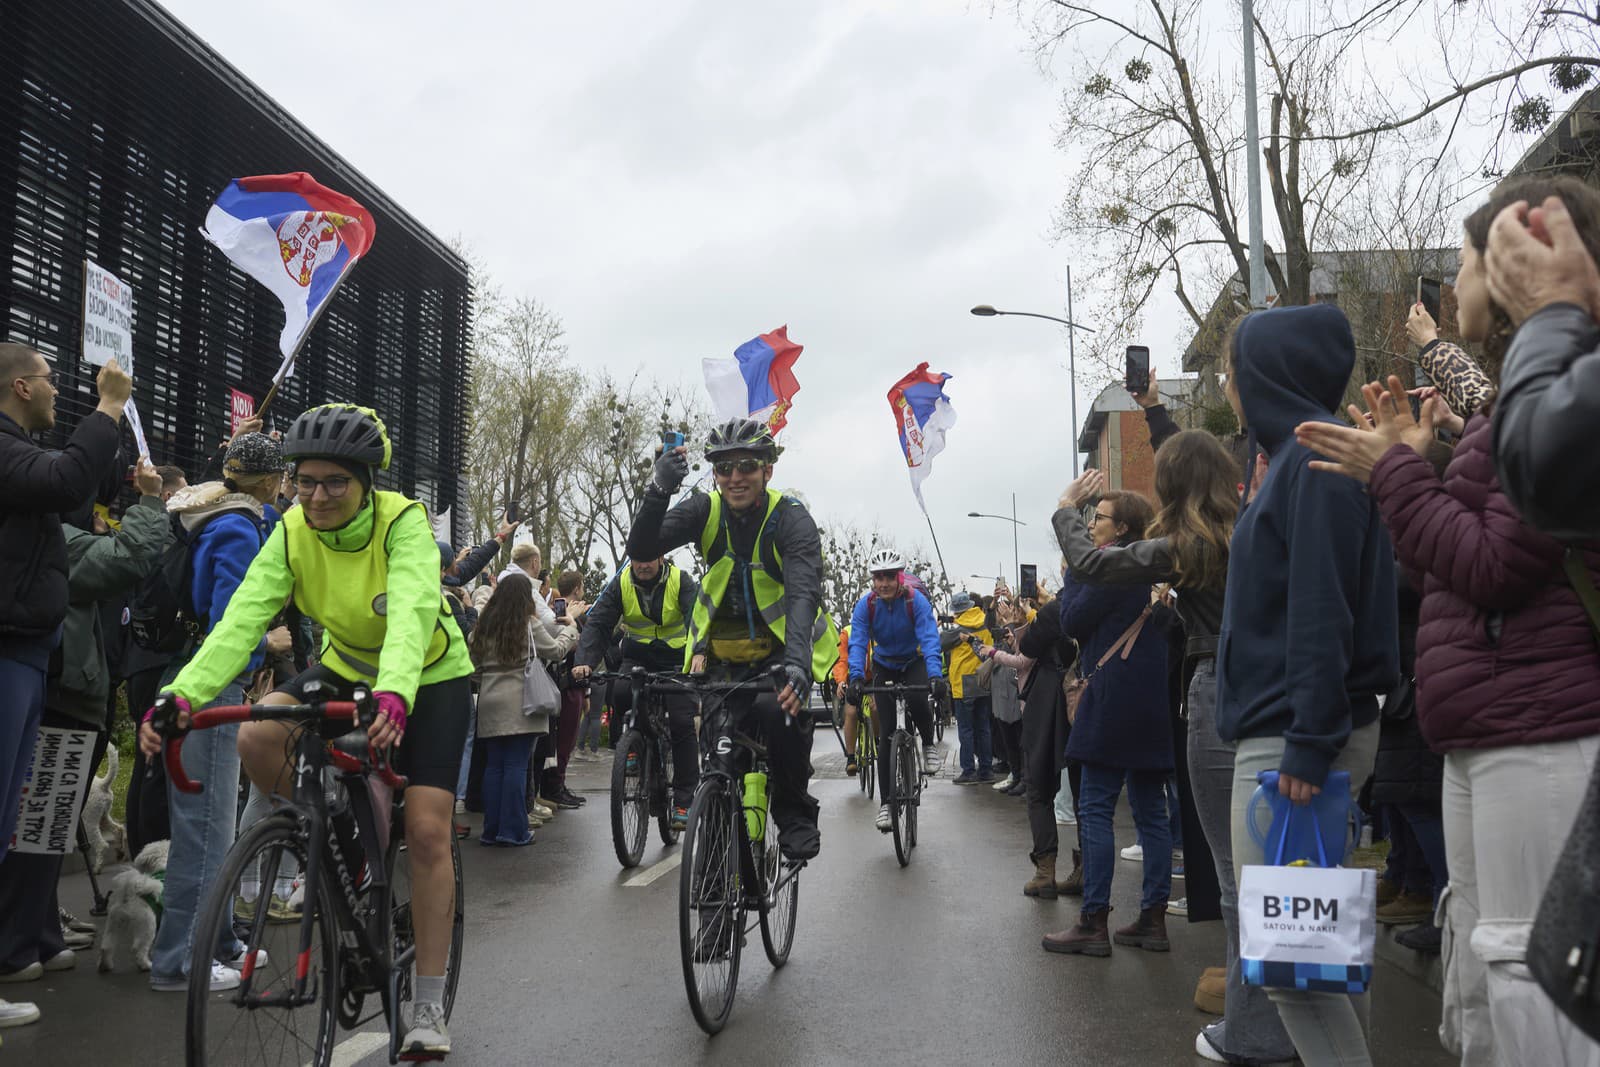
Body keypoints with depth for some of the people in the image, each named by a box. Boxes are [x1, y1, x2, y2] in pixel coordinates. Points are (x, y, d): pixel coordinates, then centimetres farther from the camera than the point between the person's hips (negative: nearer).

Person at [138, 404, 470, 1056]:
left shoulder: (403, 522, -28)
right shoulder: (292, 533, -17)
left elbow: (412, 614, -44)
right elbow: (242, 618, -28)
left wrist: (394, 694, -63)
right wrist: (182, 693, -45)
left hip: (429, 677, -4)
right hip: (346, 670, 4)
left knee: (426, 831, -13)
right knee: (256, 738, -25)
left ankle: (429, 1009, 0)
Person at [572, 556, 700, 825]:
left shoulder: (680, 581, -13)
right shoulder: (620, 584, -6)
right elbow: (597, 624, -13)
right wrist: (585, 661, -30)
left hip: (677, 659, -2)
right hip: (638, 656, 2)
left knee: (682, 723, -11)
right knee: (620, 694, -30)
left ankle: (683, 801, -3)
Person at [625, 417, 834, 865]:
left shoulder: (792, 520, -18)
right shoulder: (706, 510, -9)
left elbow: (803, 594, -33)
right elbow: (641, 550, -20)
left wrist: (797, 662, -50)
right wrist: (659, 491, -38)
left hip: (781, 646, -3)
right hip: (723, 648, 3)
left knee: (781, 709, -30)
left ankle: (795, 812, -7)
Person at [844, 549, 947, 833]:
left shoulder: (916, 600, -24)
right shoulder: (866, 605, -19)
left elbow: (929, 639, -33)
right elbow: (858, 642, -27)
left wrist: (935, 675, -49)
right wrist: (856, 677, -44)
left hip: (914, 662, -1)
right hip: (884, 667, 2)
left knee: (916, 700, -34)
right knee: (886, 735, -5)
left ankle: (928, 744, -3)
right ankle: (885, 803, 0)